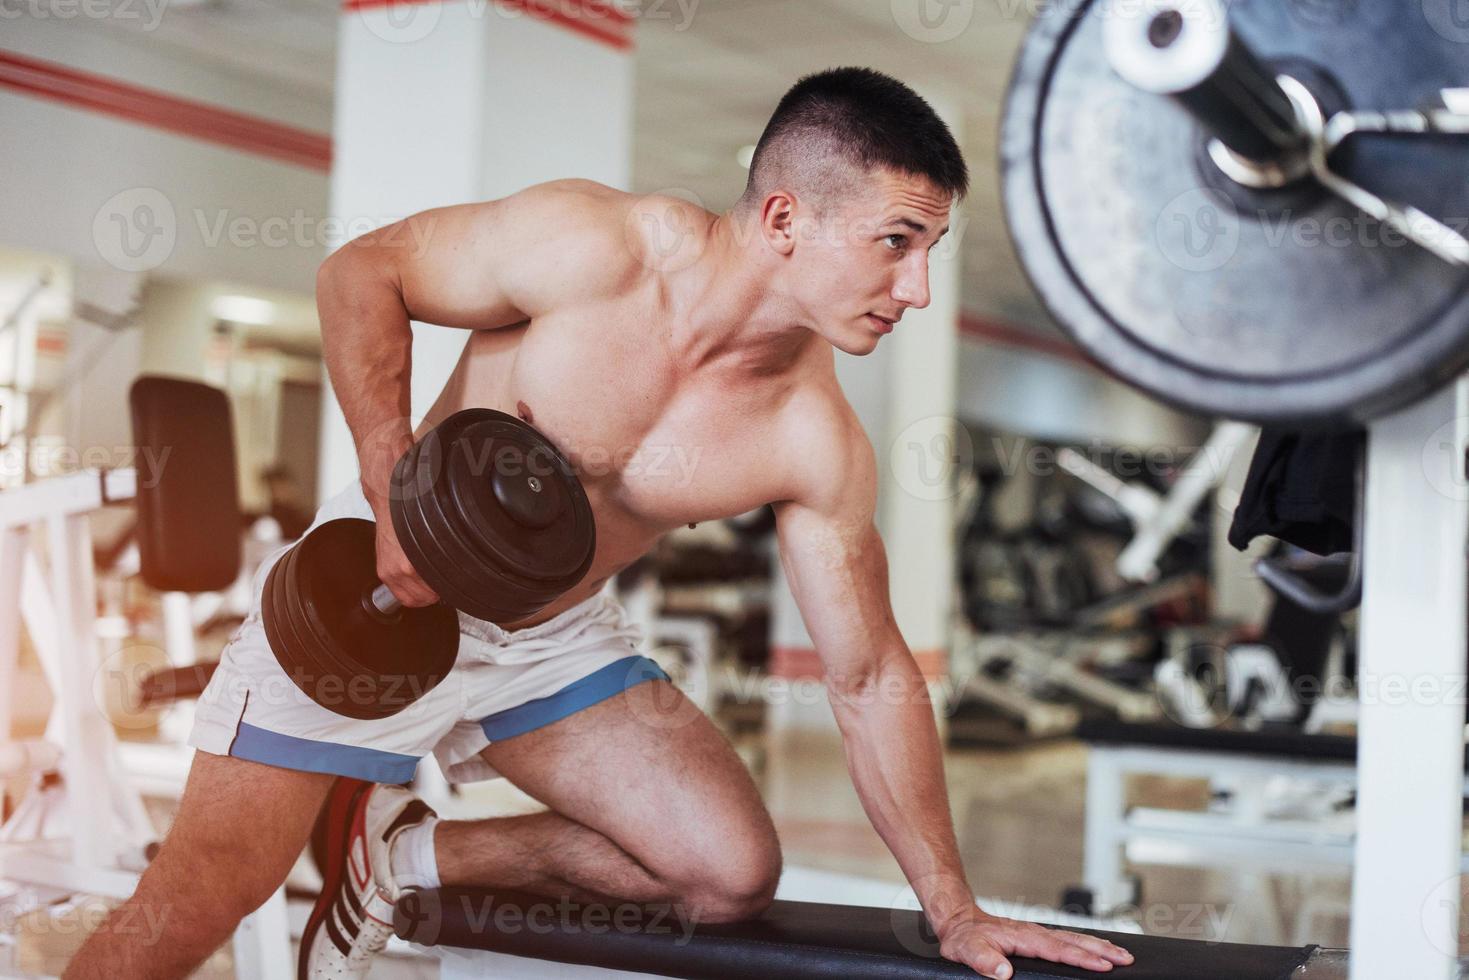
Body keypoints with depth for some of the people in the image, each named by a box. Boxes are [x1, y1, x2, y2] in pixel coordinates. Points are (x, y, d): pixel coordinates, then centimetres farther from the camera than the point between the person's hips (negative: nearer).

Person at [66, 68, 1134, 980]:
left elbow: (873, 681, -5)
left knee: (734, 871, -7)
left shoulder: (818, 446, -14)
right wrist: (396, 496, -23)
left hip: (556, 641, 4)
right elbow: (361, 274, -12)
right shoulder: (596, 247, -25)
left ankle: (403, 852, 6)